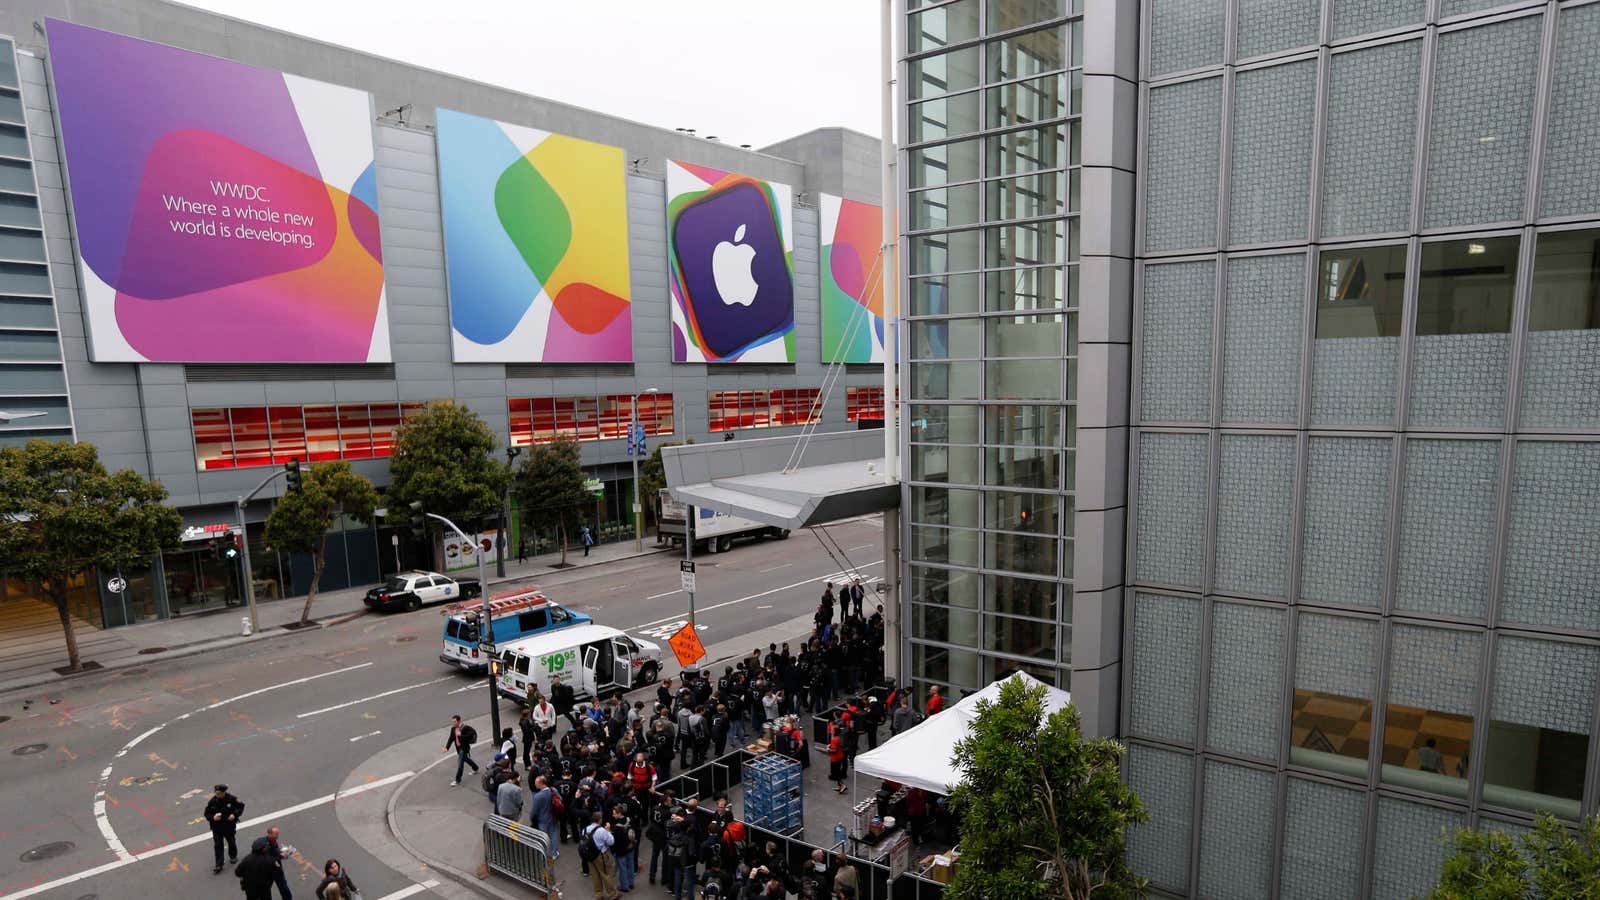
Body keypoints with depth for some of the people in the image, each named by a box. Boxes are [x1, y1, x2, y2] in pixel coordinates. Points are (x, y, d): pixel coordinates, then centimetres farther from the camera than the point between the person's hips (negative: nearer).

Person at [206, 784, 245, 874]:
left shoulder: (231, 799, -16)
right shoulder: (212, 801, -14)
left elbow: (241, 806, -4)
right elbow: (207, 813, -3)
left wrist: (234, 814, -21)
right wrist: (213, 817, -24)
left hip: (229, 825, 0)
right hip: (216, 827, 0)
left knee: (231, 842, 18)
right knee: (217, 846, 0)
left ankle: (233, 856, 44)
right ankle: (219, 865, 9)